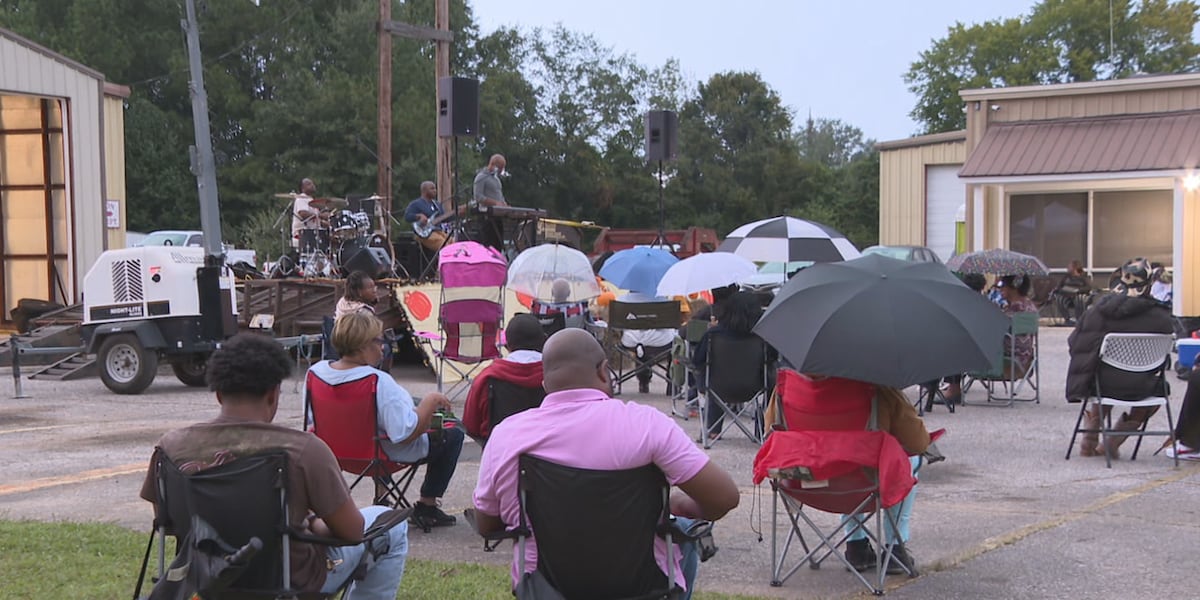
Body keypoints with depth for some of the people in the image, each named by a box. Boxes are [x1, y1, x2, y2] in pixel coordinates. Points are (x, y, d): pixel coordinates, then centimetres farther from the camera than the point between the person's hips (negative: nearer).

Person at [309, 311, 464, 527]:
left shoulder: (316, 371, -12)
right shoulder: (380, 382, -32)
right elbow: (406, 433, -32)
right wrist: (431, 401, -18)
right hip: (386, 454, -8)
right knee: (453, 434, 11)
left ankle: (381, 495, 35)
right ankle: (426, 506, 16)